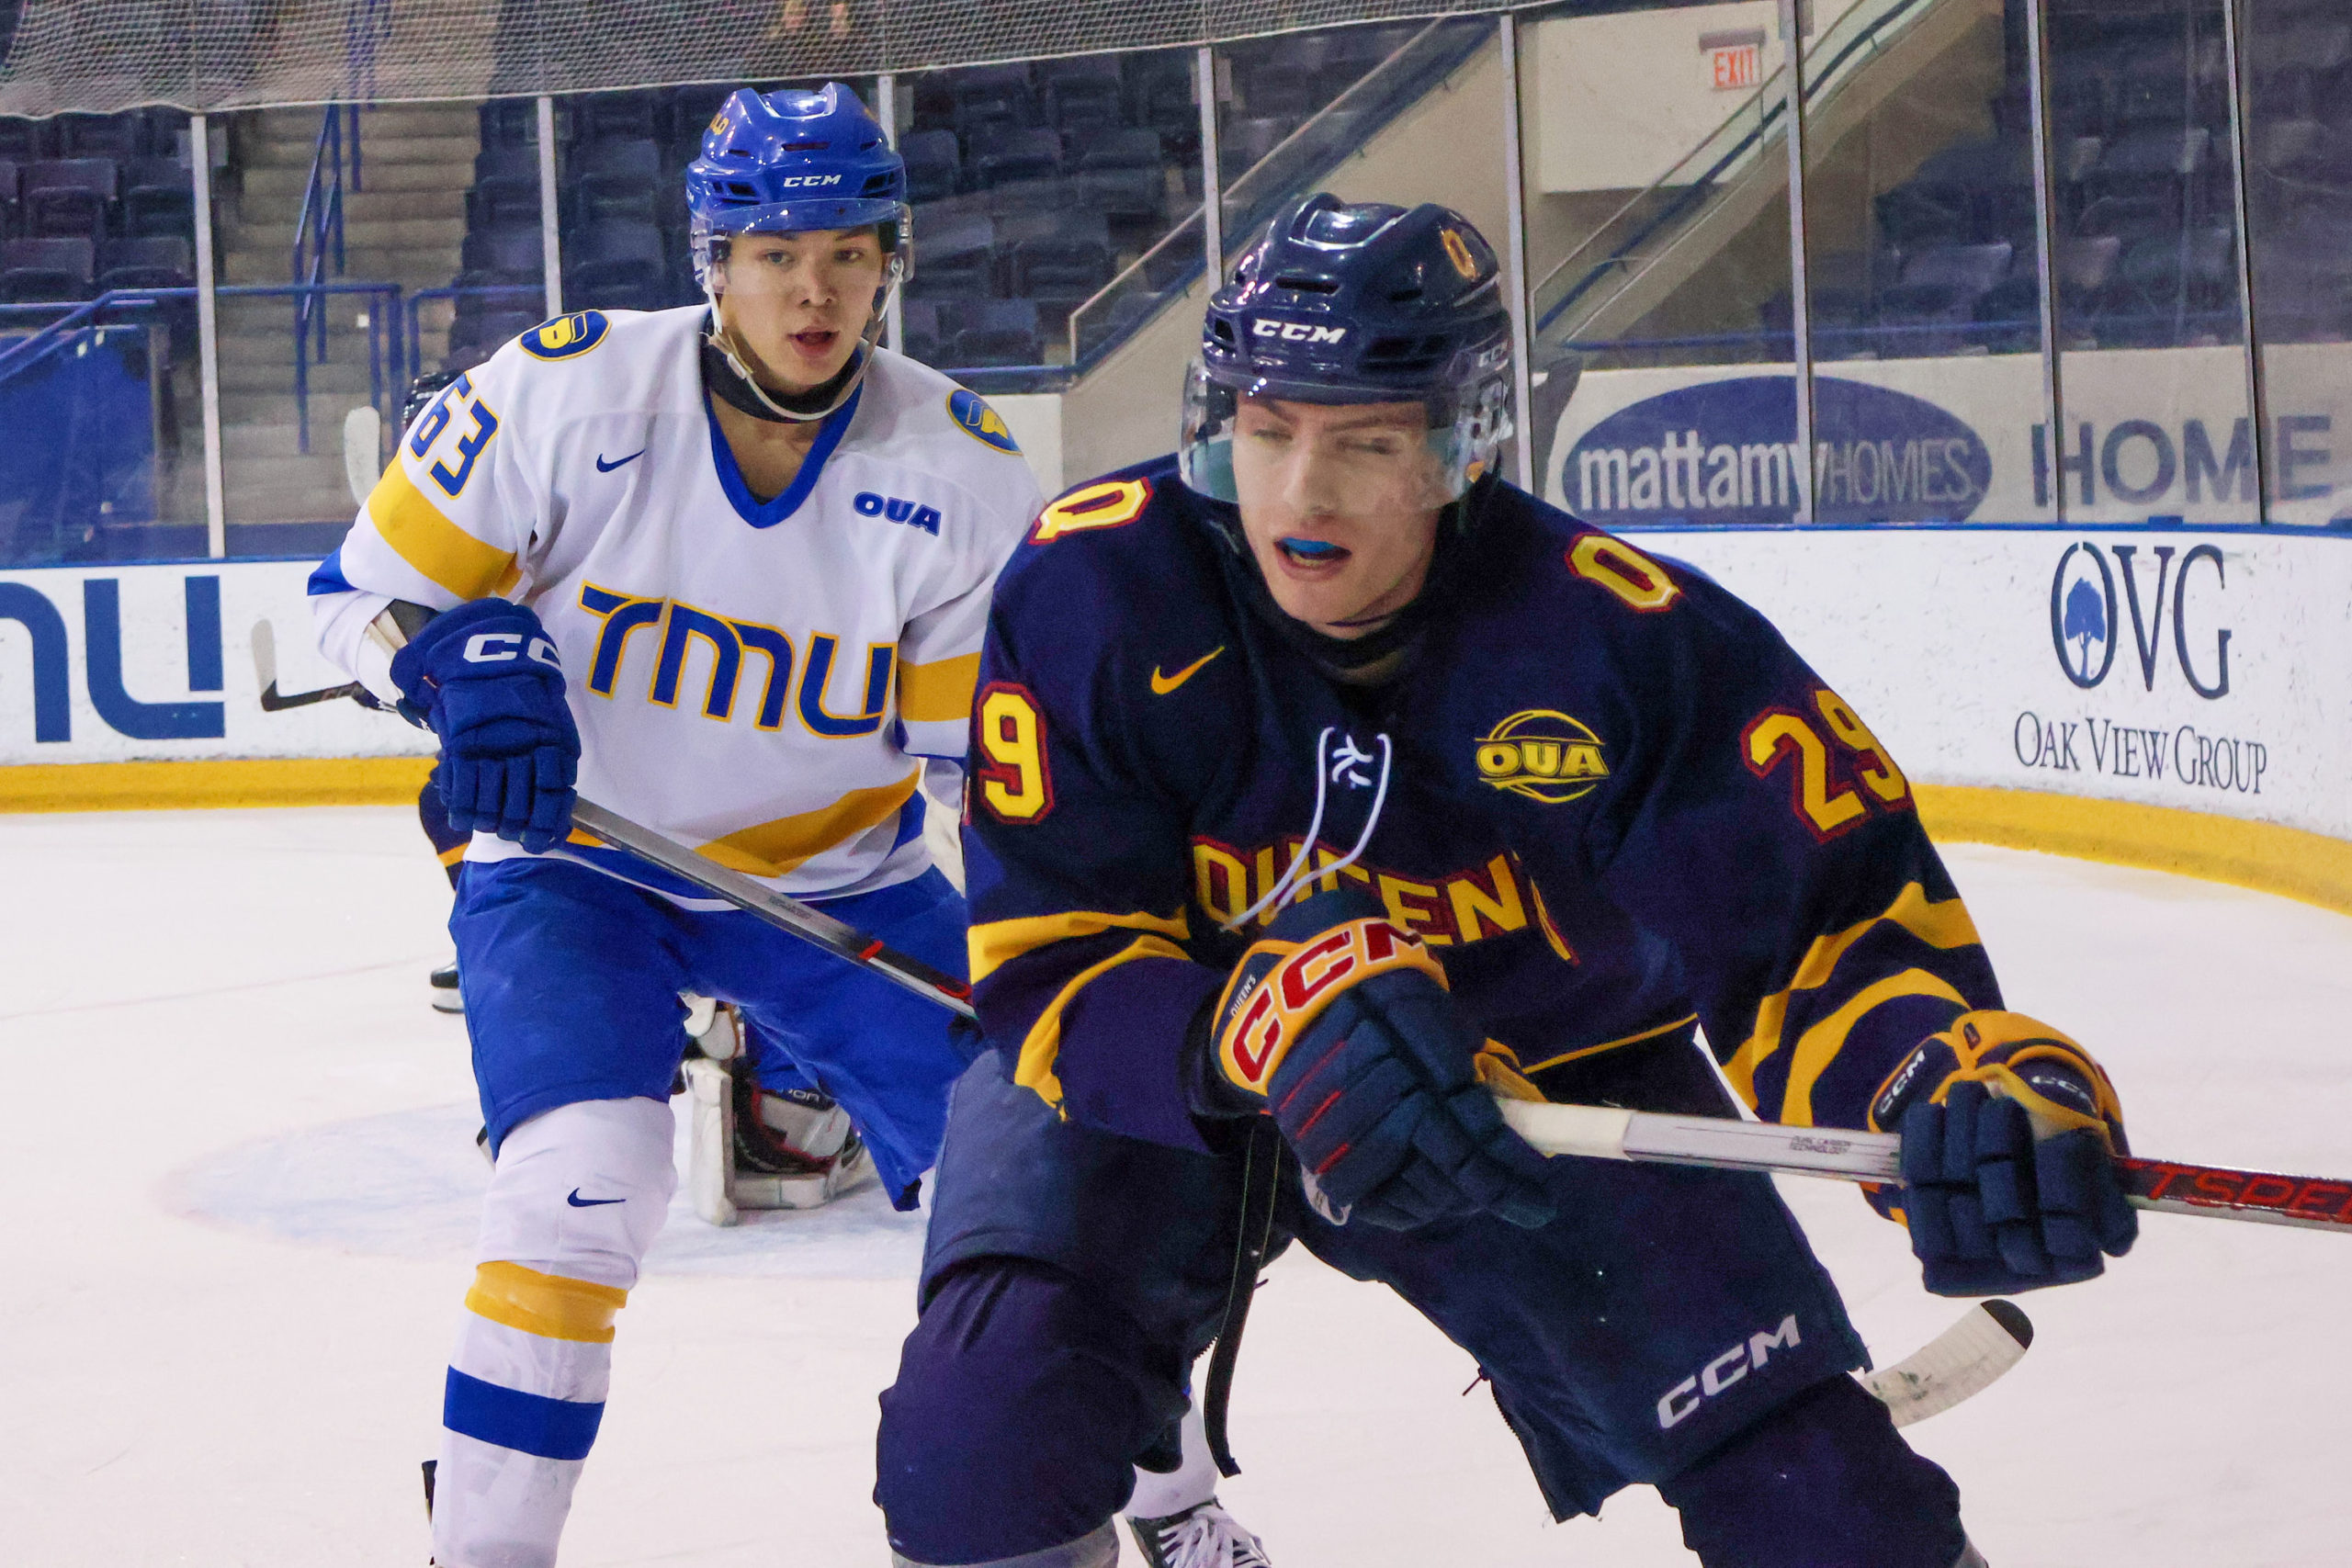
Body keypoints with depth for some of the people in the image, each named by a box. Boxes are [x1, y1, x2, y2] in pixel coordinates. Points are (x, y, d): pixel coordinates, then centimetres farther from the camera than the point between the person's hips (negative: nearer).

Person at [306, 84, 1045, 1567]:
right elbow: (367, 588, -7)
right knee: (586, 1177, -27)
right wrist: (468, 660, -28)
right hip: (575, 860, -2)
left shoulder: (961, 470, -12)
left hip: (838, 877, 2)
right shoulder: (565, 391, -17)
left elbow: (992, 757, -5)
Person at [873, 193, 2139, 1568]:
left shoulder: (1630, 642, -25)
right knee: (992, 1427, -26)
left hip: (1548, 1081, 1)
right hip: (1158, 1076, -1)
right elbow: (1050, 972, -25)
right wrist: (1270, 1016, -47)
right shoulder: (1091, 592, -25)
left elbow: (1830, 914, -23)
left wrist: (1982, 1084, -45)